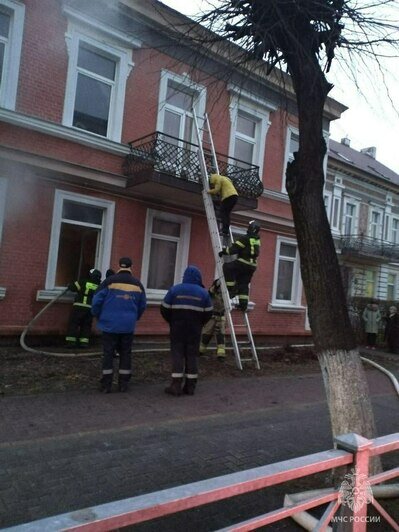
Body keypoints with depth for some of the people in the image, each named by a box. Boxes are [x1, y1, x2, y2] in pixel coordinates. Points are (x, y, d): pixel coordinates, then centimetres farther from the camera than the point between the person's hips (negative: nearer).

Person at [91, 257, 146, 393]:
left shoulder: (109, 281, -6)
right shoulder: (138, 284, 4)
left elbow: (97, 300, -7)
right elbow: (142, 306, 10)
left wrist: (98, 316, 10)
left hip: (110, 324, -2)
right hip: (128, 325, 2)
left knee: (108, 353, 5)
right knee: (125, 353, 12)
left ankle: (106, 385, 6)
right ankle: (123, 384, 15)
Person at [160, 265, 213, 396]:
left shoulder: (174, 289, -5)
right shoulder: (203, 293, 0)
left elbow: (164, 309, -4)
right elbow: (208, 313, 0)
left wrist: (172, 322, 12)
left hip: (177, 329, -1)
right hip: (195, 330, 2)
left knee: (177, 354, 2)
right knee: (192, 355, 8)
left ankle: (176, 385, -3)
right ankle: (190, 386, 10)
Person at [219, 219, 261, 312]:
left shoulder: (245, 238, -11)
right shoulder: (257, 240, 15)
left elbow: (234, 248, -14)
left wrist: (224, 251, -3)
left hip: (243, 263, -8)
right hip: (252, 265, 8)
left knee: (227, 267, -2)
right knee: (243, 284, 12)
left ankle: (232, 289, -7)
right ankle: (243, 304, 9)